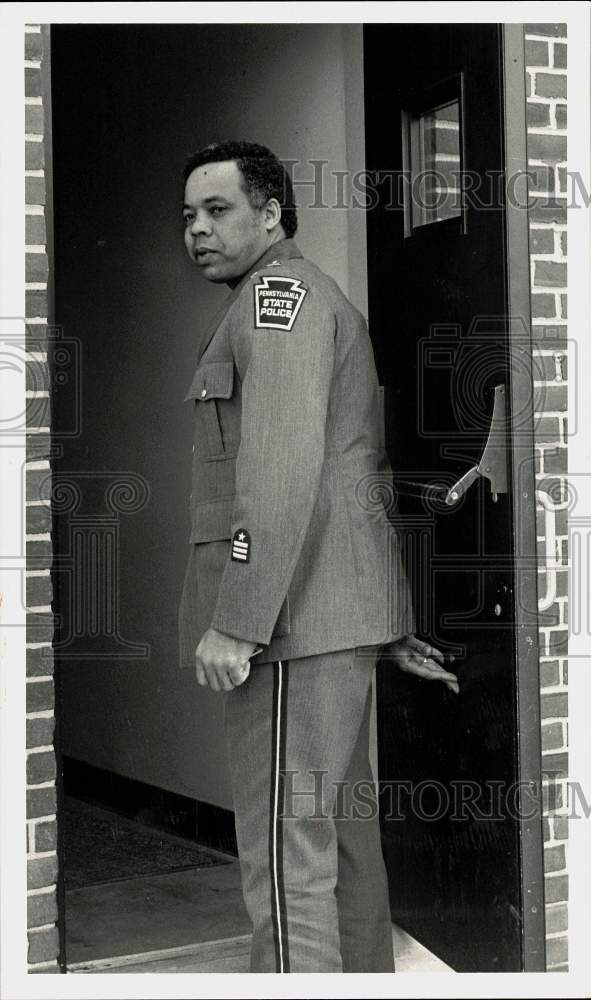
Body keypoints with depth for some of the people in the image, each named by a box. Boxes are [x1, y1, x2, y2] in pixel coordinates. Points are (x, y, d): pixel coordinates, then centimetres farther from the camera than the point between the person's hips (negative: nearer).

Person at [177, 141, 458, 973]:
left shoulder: (277, 294, -8)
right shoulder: (324, 303, 23)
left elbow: (282, 469, -21)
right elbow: (368, 475, 23)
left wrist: (235, 622, -23)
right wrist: (397, 621, 24)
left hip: (291, 615, -11)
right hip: (338, 615, 11)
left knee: (286, 849, -9)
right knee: (342, 829, 16)